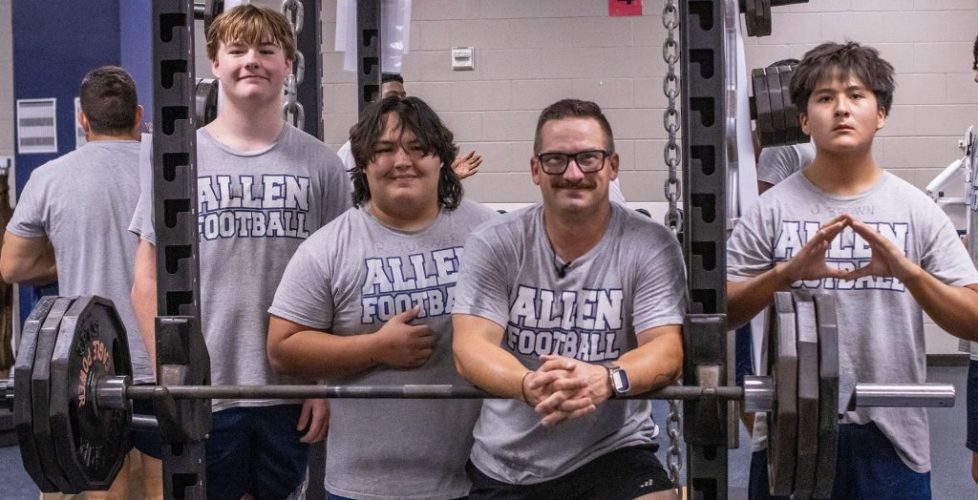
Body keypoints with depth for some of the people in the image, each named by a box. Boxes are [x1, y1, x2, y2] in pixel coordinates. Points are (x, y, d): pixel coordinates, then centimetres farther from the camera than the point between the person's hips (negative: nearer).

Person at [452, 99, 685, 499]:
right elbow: (470, 346, -13)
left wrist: (608, 379, -37)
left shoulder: (650, 246, -6)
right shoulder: (493, 244, -4)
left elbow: (666, 350, -14)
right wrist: (528, 385, -36)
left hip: (612, 452, -2)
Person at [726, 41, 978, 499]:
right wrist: (786, 273, -20)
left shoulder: (917, 210, 2)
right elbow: (720, 312, -4)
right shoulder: (772, 209, -1)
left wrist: (908, 272, -19)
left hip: (890, 434, 1)